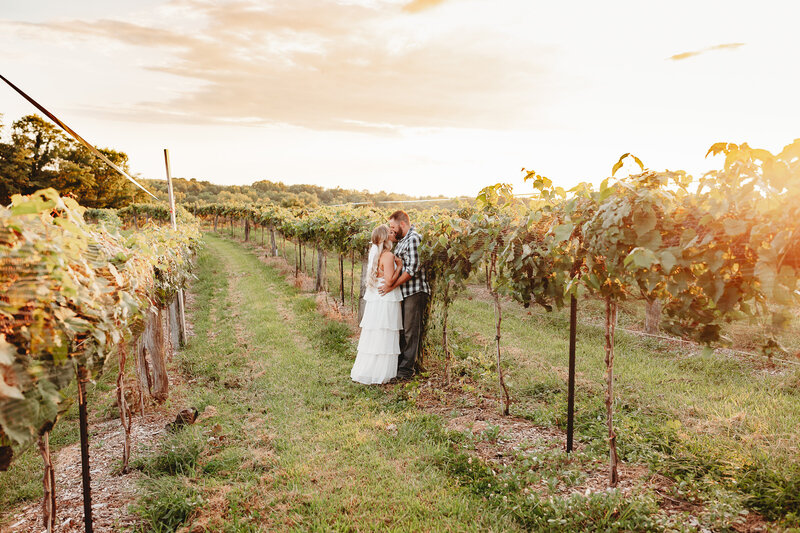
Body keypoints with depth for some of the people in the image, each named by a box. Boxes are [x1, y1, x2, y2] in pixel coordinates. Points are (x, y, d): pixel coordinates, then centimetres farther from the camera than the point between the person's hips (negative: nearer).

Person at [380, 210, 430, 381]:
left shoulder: (414, 238, -13)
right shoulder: (401, 240, 17)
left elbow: (413, 268, -20)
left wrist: (392, 286, -17)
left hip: (415, 292, -9)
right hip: (405, 292, 9)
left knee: (411, 331, -3)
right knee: (403, 330, 15)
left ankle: (407, 369, 3)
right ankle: (400, 363, 24)